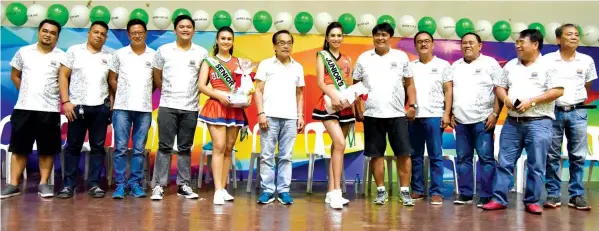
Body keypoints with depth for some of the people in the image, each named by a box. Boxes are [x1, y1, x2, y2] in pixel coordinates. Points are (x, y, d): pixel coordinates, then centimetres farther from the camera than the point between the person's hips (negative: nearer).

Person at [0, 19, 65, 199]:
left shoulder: (61, 56, 1)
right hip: (23, 108, 2)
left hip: (49, 110, -1)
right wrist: (26, 93, 11)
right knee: (19, 148, 4)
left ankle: (43, 184, 12)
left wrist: (58, 97, -1)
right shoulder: (23, 52, 7)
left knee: (47, 150, 4)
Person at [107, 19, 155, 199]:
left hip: (144, 109, 1)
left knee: (139, 149, 5)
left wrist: (144, 94, 8)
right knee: (121, 147, -1)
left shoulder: (154, 55, 5)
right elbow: (112, 79, 10)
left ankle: (135, 183, 12)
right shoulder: (119, 54, 5)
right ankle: (120, 184, 4)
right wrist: (123, 96, 7)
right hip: (122, 107, 0)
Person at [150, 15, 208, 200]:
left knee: (185, 148, 8)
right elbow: (157, 77, 12)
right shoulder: (163, 50, 3)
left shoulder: (202, 53, 4)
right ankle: (158, 185, 2)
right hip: (168, 106, -1)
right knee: (165, 146, -2)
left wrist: (193, 94, 8)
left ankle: (184, 185, 14)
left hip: (191, 108, 1)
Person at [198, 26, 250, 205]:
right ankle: (218, 190, -13)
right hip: (216, 107, -3)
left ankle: (223, 188, 14)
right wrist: (219, 95, -15)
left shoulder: (239, 62, 14)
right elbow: (201, 86, 0)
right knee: (219, 147, -12)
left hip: (235, 109, 3)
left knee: (229, 149, 6)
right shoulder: (209, 61, 7)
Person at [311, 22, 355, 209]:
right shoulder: (322, 55, 6)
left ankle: (331, 192, 11)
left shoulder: (347, 60, 19)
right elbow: (320, 82, -5)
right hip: (329, 104, -5)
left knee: (336, 147, 6)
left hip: (345, 106, 5)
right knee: (340, 144, -21)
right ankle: (336, 191, -21)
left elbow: (350, 84, 16)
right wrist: (333, 95, -22)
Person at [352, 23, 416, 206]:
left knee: (403, 153, -2)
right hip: (372, 114, 0)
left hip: (397, 114, 0)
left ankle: (404, 191, 6)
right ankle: (381, 191, 15)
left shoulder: (401, 57, 7)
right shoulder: (363, 58, 7)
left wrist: (412, 105, 0)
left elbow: (409, 84, 10)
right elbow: (356, 85, 9)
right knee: (376, 154, 5)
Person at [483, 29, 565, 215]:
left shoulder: (547, 66, -2)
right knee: (504, 163, 3)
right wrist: (506, 99, -7)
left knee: (536, 166, 2)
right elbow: (499, 86, 15)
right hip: (512, 122, 4)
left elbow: (558, 91, -10)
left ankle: (532, 201, 12)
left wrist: (531, 102, -16)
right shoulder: (510, 65, 12)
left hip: (538, 123, -4)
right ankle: (499, 199, 8)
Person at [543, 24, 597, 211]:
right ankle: (553, 195, 9)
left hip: (578, 112, 2)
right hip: (554, 111, -2)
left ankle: (577, 195, 10)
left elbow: (587, 85, 19)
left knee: (578, 156, 3)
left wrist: (577, 101, 12)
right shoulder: (547, 60, -3)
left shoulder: (587, 60, 6)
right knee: (552, 155, 1)